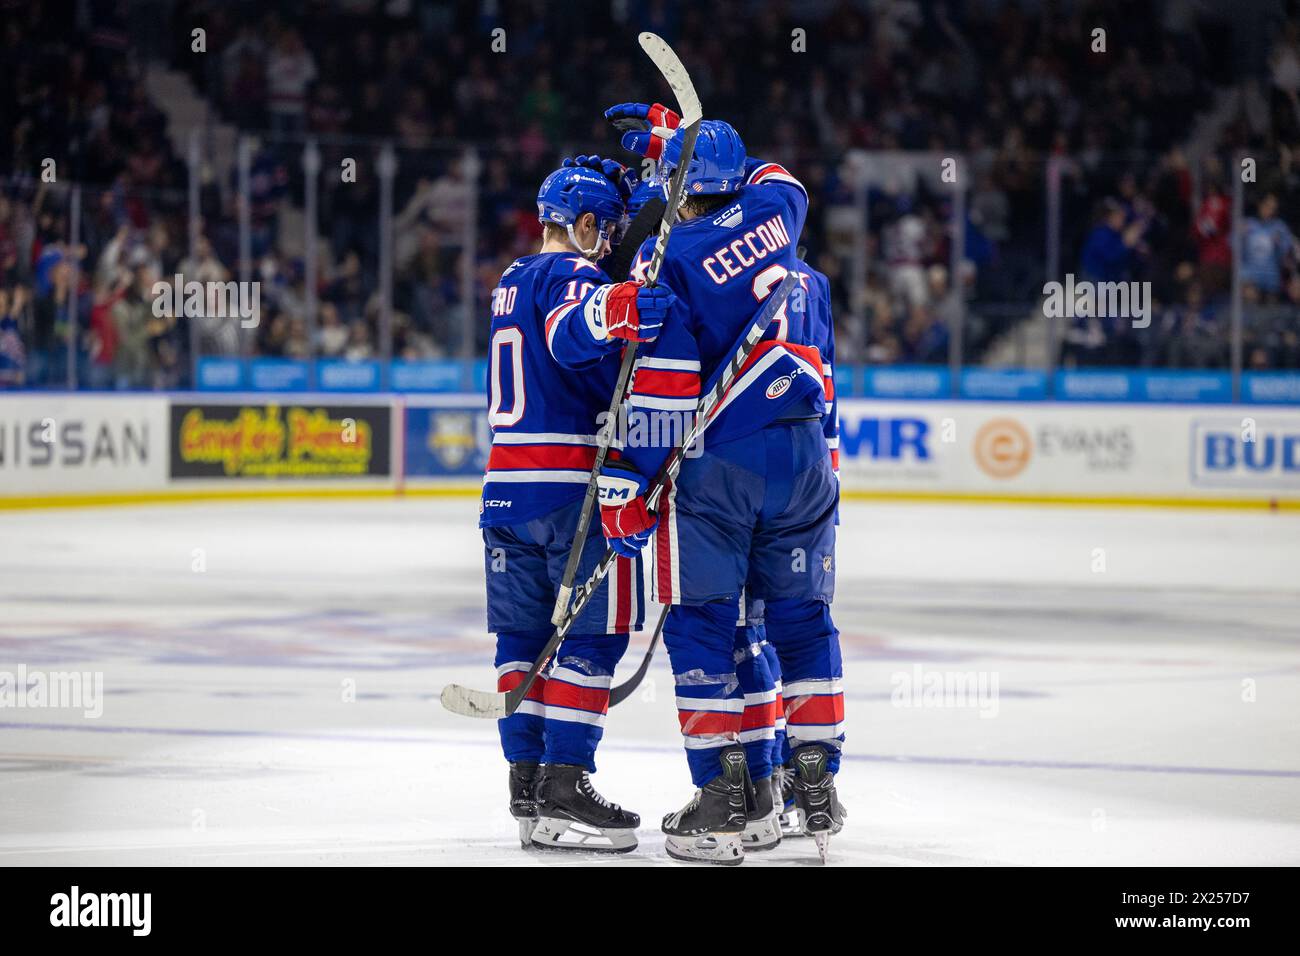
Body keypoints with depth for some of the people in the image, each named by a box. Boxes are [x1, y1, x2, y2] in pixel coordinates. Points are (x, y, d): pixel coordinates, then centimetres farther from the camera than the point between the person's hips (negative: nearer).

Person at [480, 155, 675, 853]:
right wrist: (616, 312, -48)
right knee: (592, 633, -7)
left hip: (509, 482, 9)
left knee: (524, 635, 9)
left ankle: (527, 783, 10)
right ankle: (563, 787, -12)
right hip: (575, 483, -9)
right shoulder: (571, 274, -9)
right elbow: (569, 334, -31)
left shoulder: (511, 283, 20)